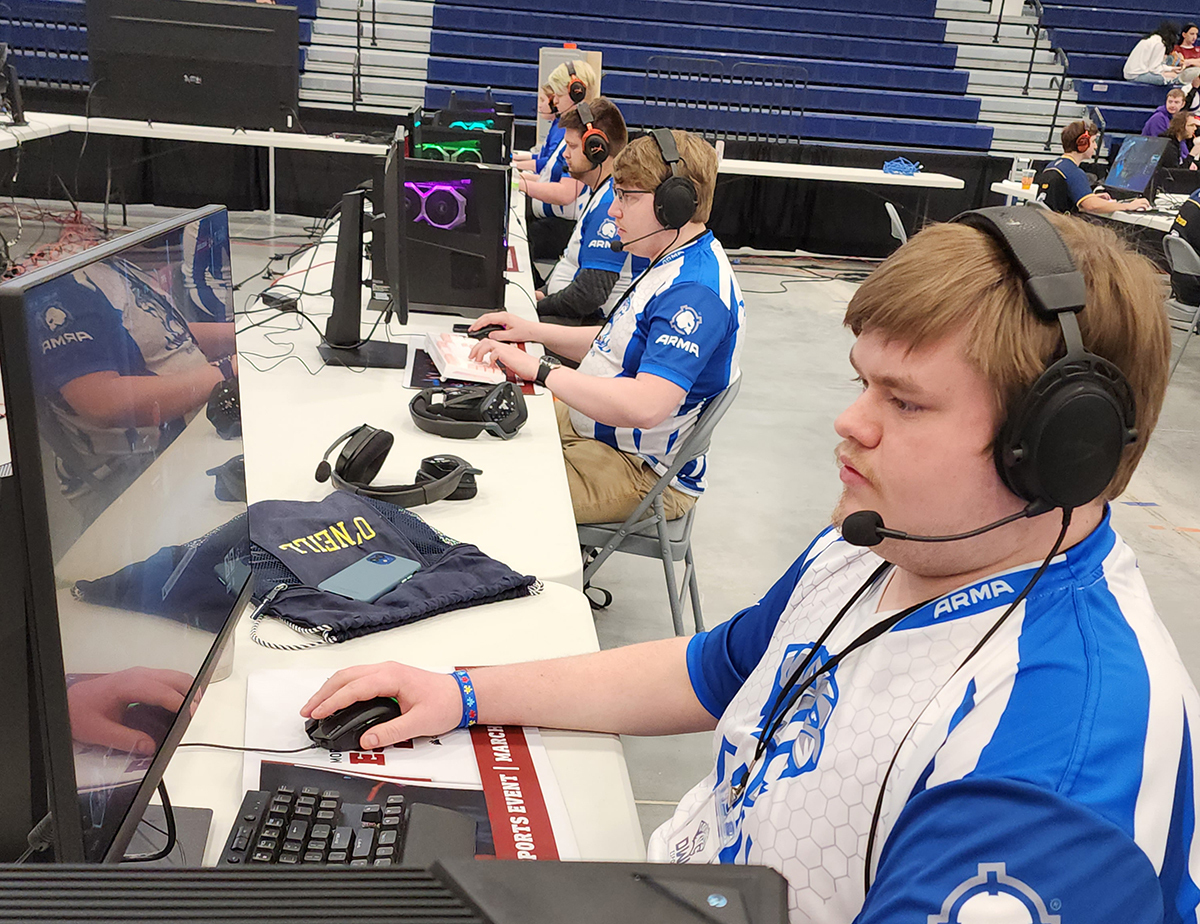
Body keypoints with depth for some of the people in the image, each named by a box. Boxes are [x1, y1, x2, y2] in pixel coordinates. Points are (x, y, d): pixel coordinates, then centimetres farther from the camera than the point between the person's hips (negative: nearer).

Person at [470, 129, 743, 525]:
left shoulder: (695, 292, -28)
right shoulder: (675, 264, 8)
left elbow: (645, 407, -39)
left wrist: (540, 369, -32)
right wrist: (533, 330, 6)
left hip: (641, 472, -11)